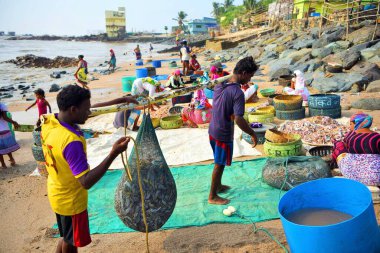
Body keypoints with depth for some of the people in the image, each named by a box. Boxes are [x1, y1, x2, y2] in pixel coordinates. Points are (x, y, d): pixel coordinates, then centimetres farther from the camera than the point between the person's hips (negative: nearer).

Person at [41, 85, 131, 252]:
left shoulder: (48, 122, -9)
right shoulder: (71, 141, -37)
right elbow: (86, 182, -37)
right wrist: (113, 154, -42)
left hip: (58, 194, 8)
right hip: (71, 200, -8)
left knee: (66, 238, 28)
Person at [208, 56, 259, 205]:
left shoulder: (220, 84, 1)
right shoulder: (238, 93, -25)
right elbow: (238, 119, -30)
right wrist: (252, 134, -18)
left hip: (213, 130, 8)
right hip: (224, 135, -8)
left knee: (219, 162, 25)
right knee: (219, 165, 7)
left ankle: (218, 186, 43)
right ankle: (213, 196, 21)